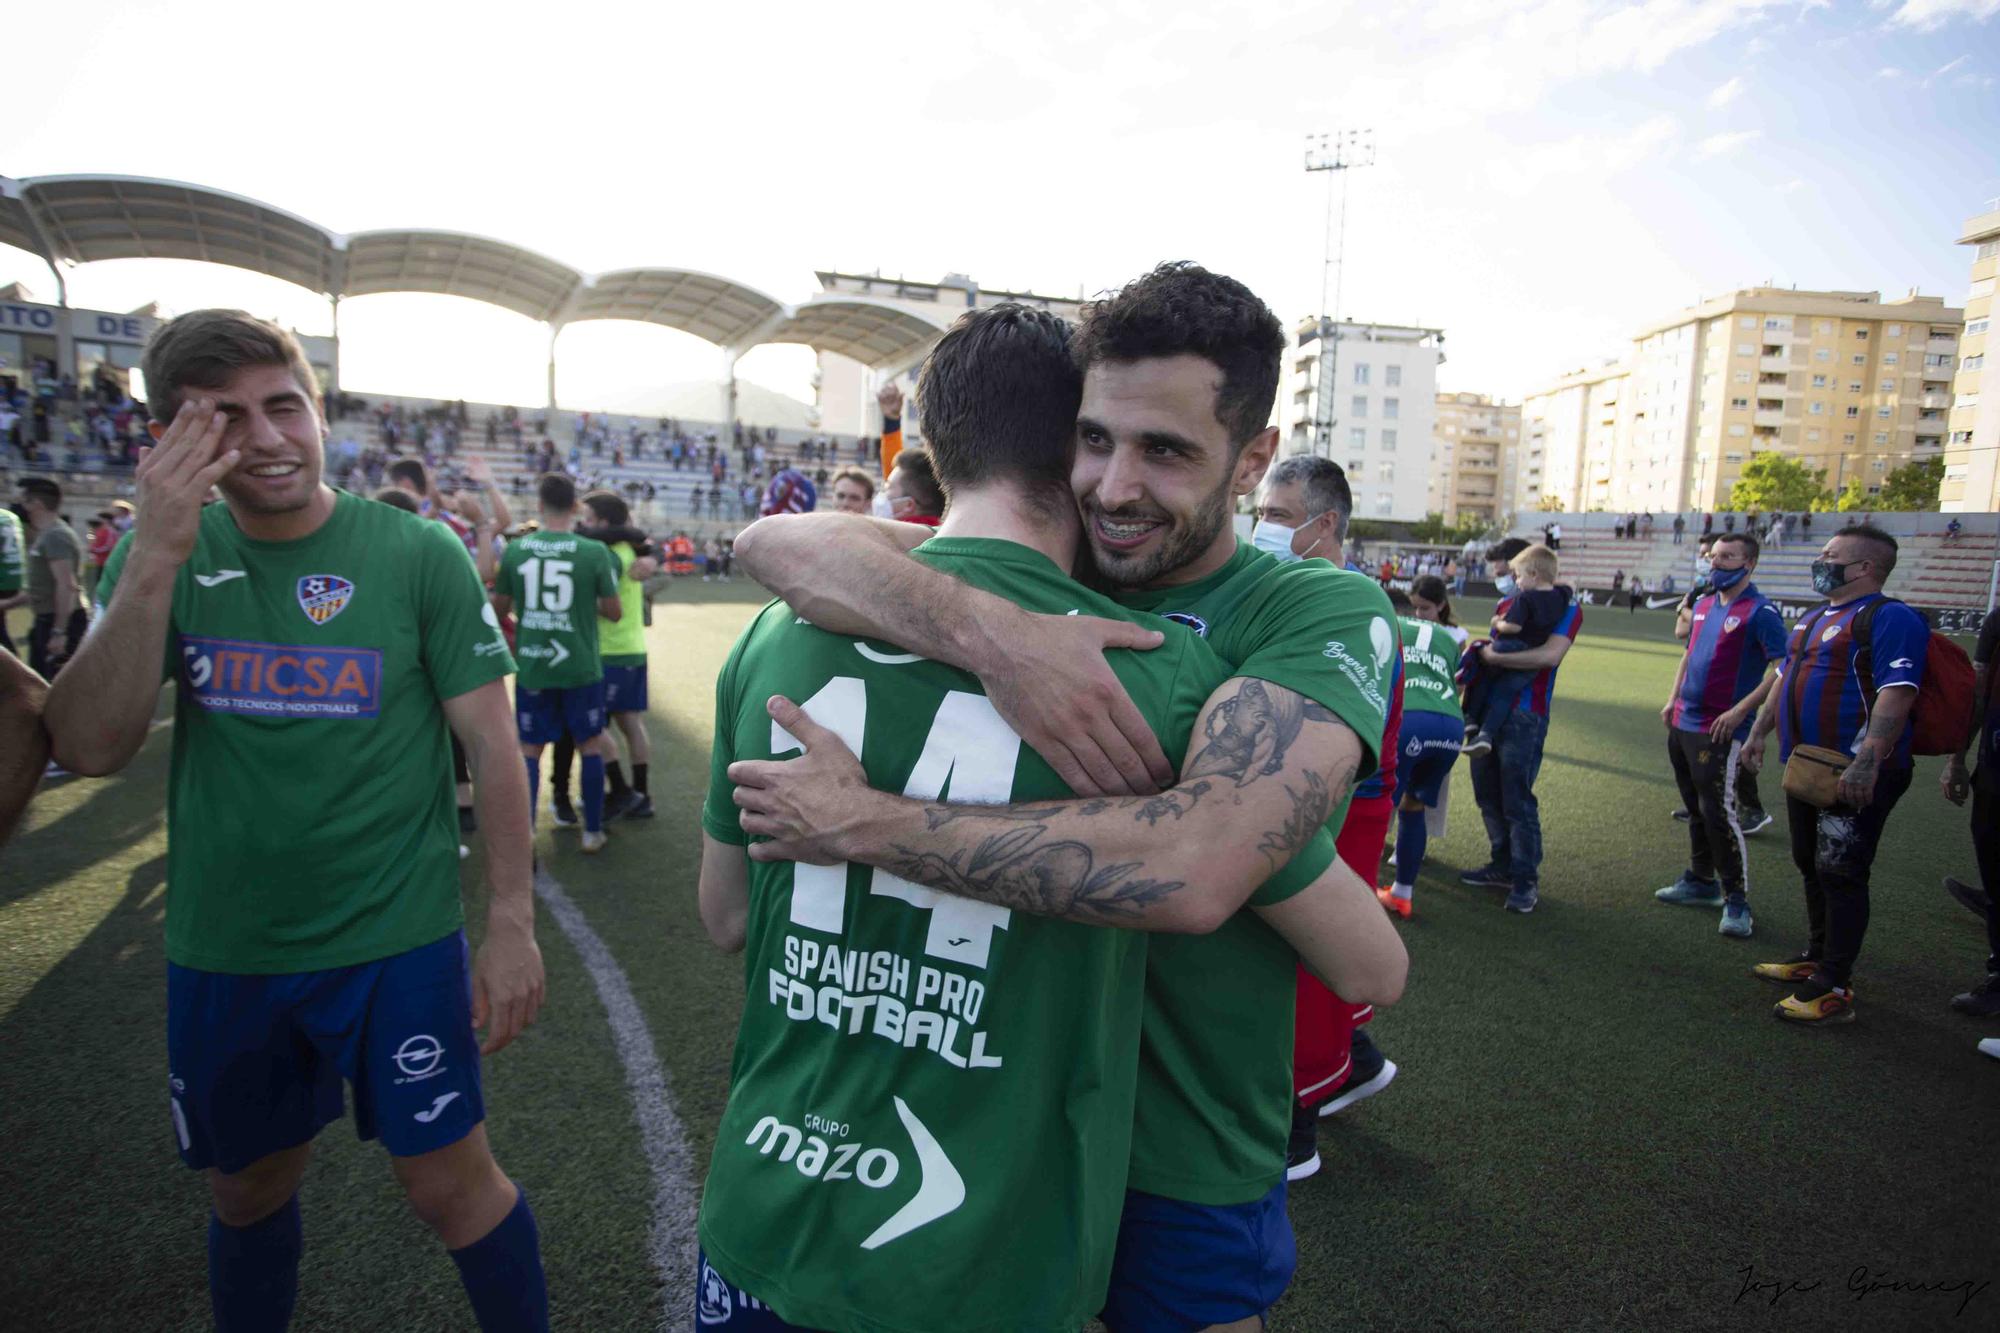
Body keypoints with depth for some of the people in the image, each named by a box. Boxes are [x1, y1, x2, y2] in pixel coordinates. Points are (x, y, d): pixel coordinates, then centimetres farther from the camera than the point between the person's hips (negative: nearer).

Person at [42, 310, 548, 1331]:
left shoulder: (418, 555, -10)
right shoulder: (161, 556, -1)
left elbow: (491, 745, -8)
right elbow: (89, 749, -12)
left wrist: (511, 922, -11)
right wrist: (156, 558, -23)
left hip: (399, 943, -3)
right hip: (220, 954, 3)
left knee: (450, 1184, 7)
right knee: (248, 1191, 22)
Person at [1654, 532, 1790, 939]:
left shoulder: (1760, 612, -12)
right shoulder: (1703, 605, 12)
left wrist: (1739, 711, -22)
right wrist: (1673, 700, 16)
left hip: (1719, 731, -8)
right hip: (1683, 723, 8)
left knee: (1719, 811, -7)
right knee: (1696, 808, 16)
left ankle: (1737, 900, 3)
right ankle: (1701, 881, 29)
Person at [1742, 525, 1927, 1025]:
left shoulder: (1889, 619, -14)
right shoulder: (1814, 620, 17)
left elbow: (1896, 695, -25)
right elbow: (1785, 682, 26)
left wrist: (1867, 762, -33)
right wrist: (1759, 733, 24)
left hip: (1856, 777, -9)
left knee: (1840, 876, -5)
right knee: (1813, 868, 18)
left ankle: (1834, 988, 2)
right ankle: (1818, 956, 32)